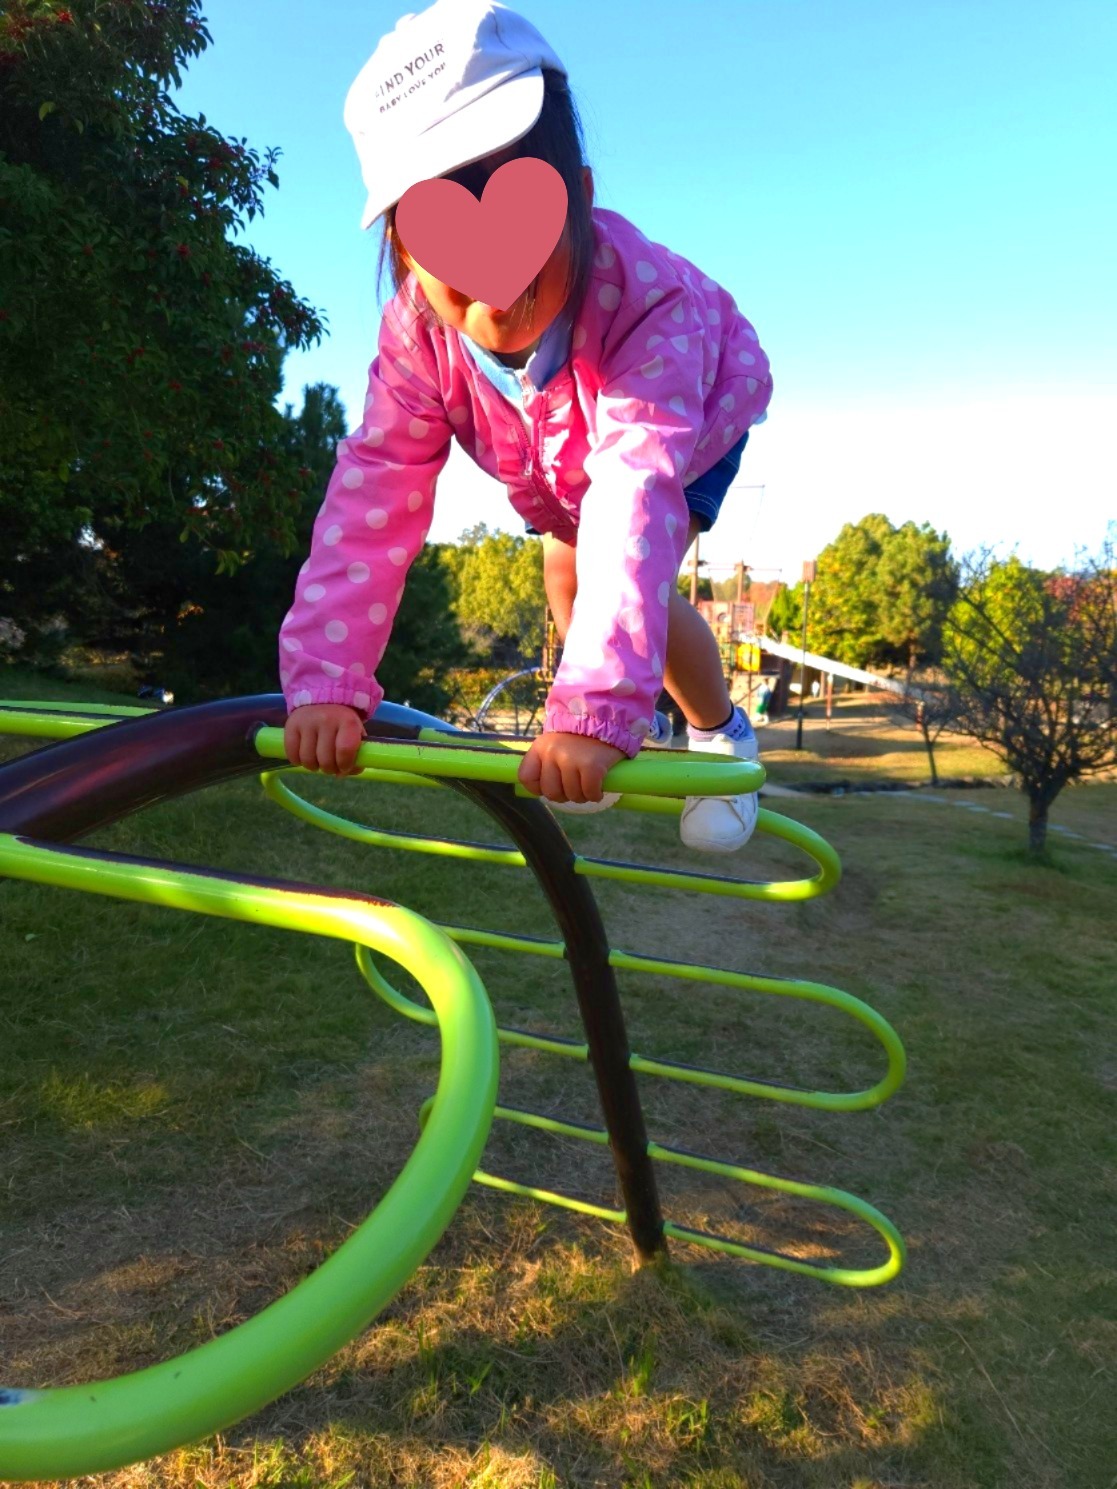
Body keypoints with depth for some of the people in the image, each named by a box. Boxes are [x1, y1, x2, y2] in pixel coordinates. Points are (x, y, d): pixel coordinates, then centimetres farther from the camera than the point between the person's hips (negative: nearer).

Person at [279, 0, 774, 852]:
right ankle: (643, 725, 23)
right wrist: (325, 681, -49)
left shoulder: (642, 298, -46)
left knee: (631, 577, -21)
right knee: (567, 571, -5)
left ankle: (722, 736, 6)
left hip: (699, 410, -4)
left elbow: (635, 492, -57)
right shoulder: (419, 329, -33)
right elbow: (375, 493, -39)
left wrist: (592, 709, -67)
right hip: (557, 452, 5)